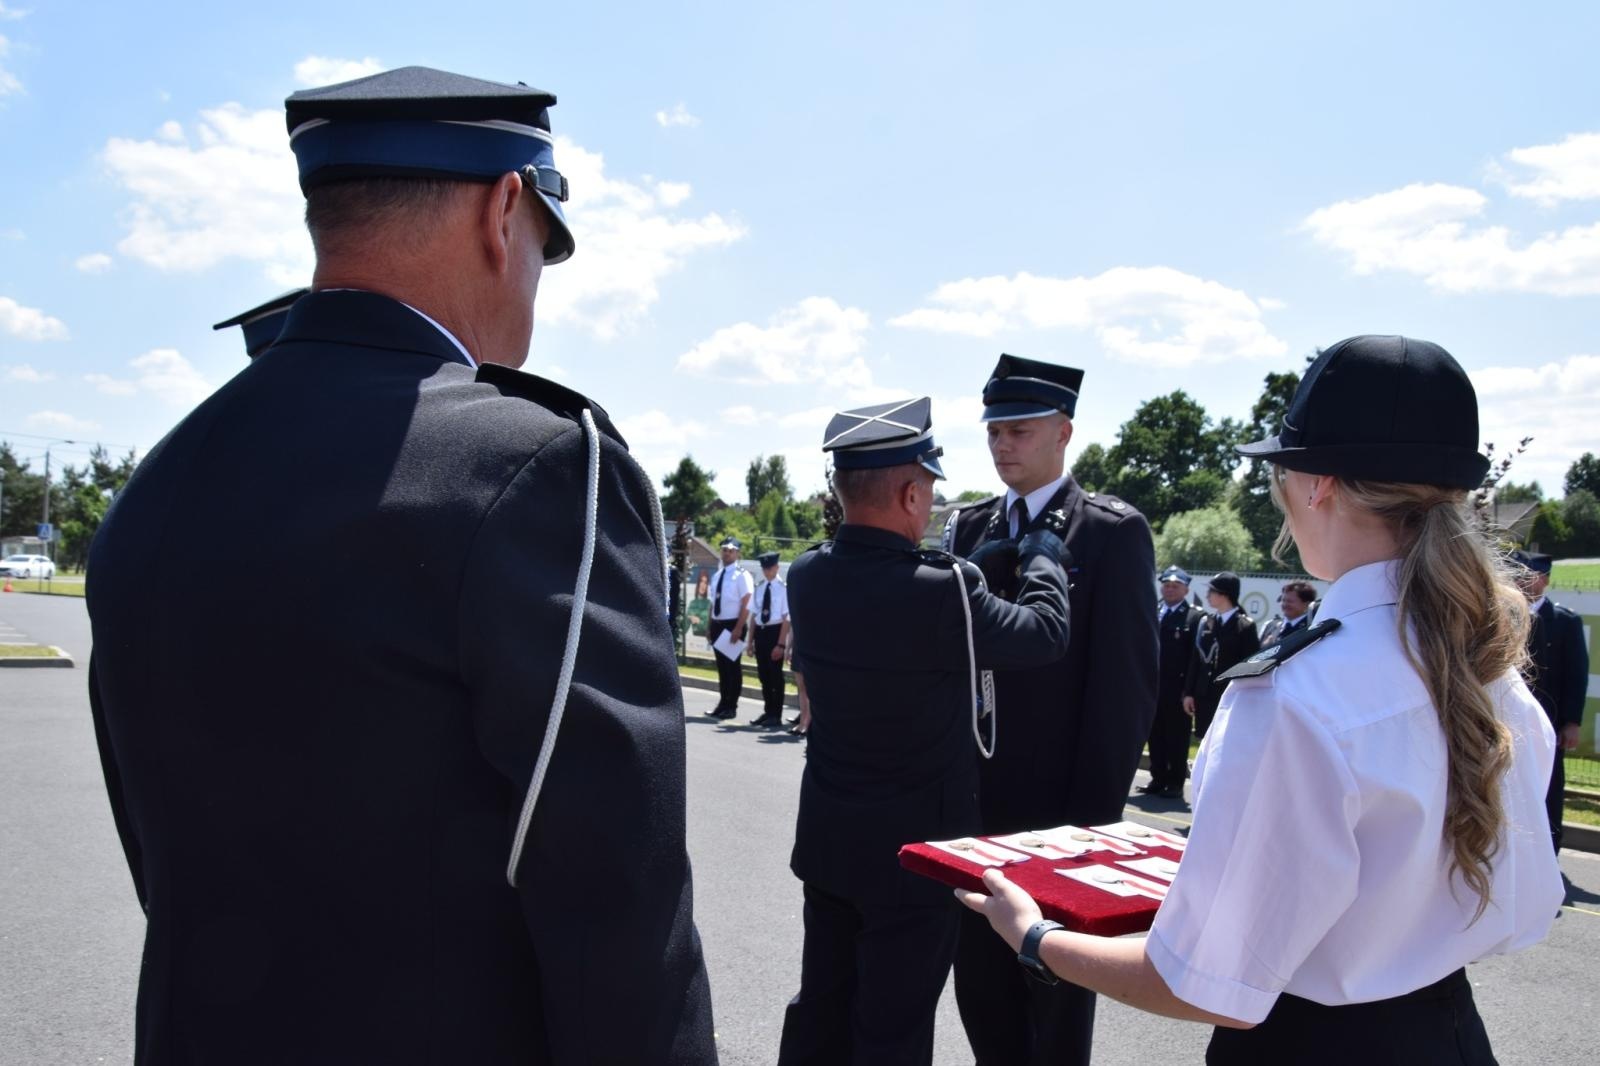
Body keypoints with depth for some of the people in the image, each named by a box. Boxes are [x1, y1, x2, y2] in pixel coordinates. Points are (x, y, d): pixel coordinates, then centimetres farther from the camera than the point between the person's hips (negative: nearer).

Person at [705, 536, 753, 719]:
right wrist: (710, 627, 13)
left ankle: (731, 707, 8)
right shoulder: (717, 575, 13)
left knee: (732, 666, 1)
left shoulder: (741, 575, -9)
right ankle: (723, 704, 20)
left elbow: (746, 605, -14)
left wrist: (738, 629, -19)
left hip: (733, 625, -7)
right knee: (721, 666, 12)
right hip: (717, 624, 7)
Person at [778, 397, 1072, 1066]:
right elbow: (1046, 635, -9)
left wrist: (983, 565, 15)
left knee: (821, 1009, 19)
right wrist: (1043, 558, 8)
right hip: (914, 842, -6)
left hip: (828, 834, 6)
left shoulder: (807, 576, -6)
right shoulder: (943, 589, -25)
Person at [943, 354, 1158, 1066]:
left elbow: (1127, 683, -11)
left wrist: (1094, 814, -14)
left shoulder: (1113, 531, -7)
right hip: (974, 806, 5)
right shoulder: (968, 529, 9)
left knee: (1056, 1002, 12)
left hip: (1058, 811, -5)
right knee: (980, 988, 15)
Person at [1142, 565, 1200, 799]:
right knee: (1155, 735, 9)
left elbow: (1197, 656, -9)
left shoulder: (1195, 617, -2)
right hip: (1153, 685, 5)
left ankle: (1176, 783, 9)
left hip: (1177, 688, -5)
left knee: (1177, 737, 2)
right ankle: (1158, 779, 18)